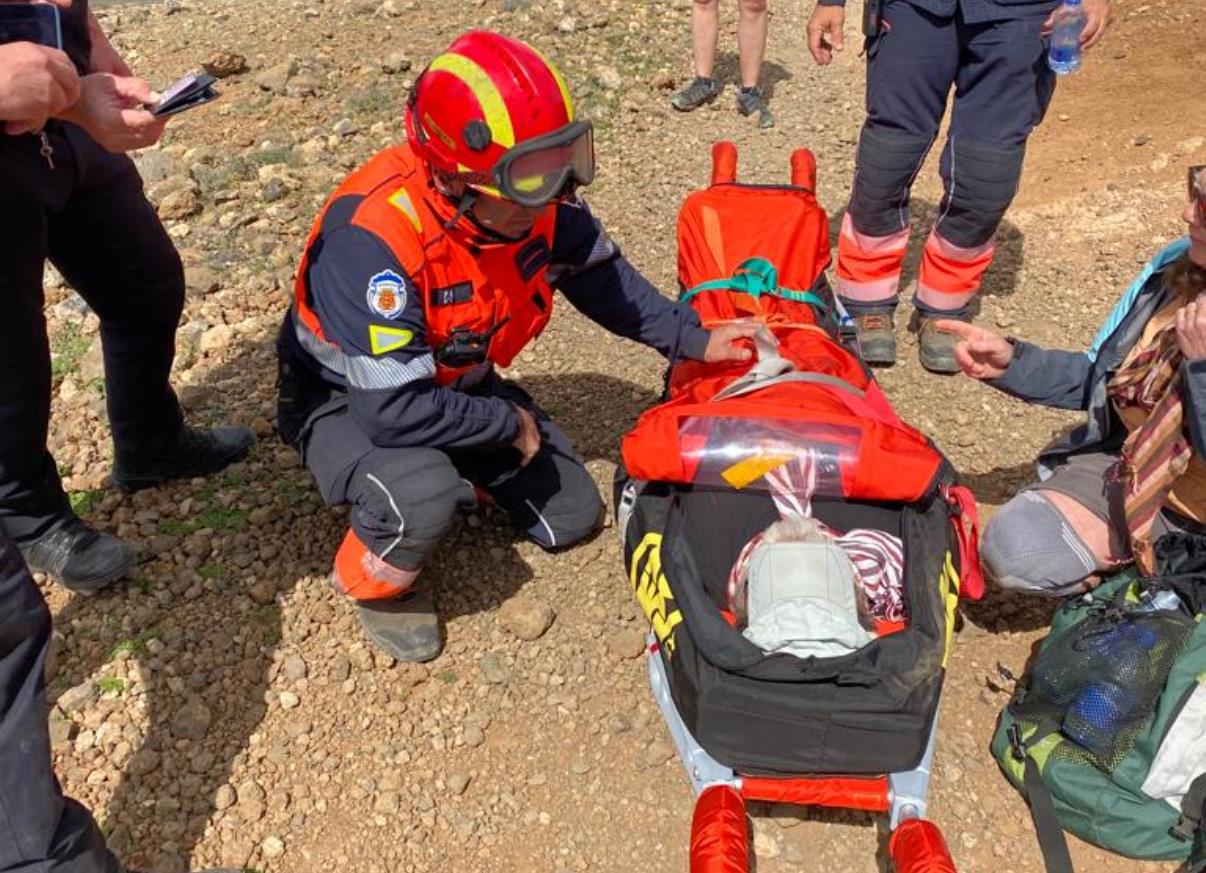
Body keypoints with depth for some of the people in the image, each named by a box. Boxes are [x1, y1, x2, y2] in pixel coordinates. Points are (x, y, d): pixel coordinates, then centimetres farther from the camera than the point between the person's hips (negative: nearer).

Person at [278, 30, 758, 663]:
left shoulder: (534, 197, -18)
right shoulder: (373, 236, -38)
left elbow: (602, 278, 1)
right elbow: (395, 409, -39)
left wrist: (693, 340, -5)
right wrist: (510, 423, -25)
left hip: (455, 383, 6)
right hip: (352, 400, -6)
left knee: (571, 517, 5)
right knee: (424, 499, -37)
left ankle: (454, 473, 26)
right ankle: (373, 581, -3)